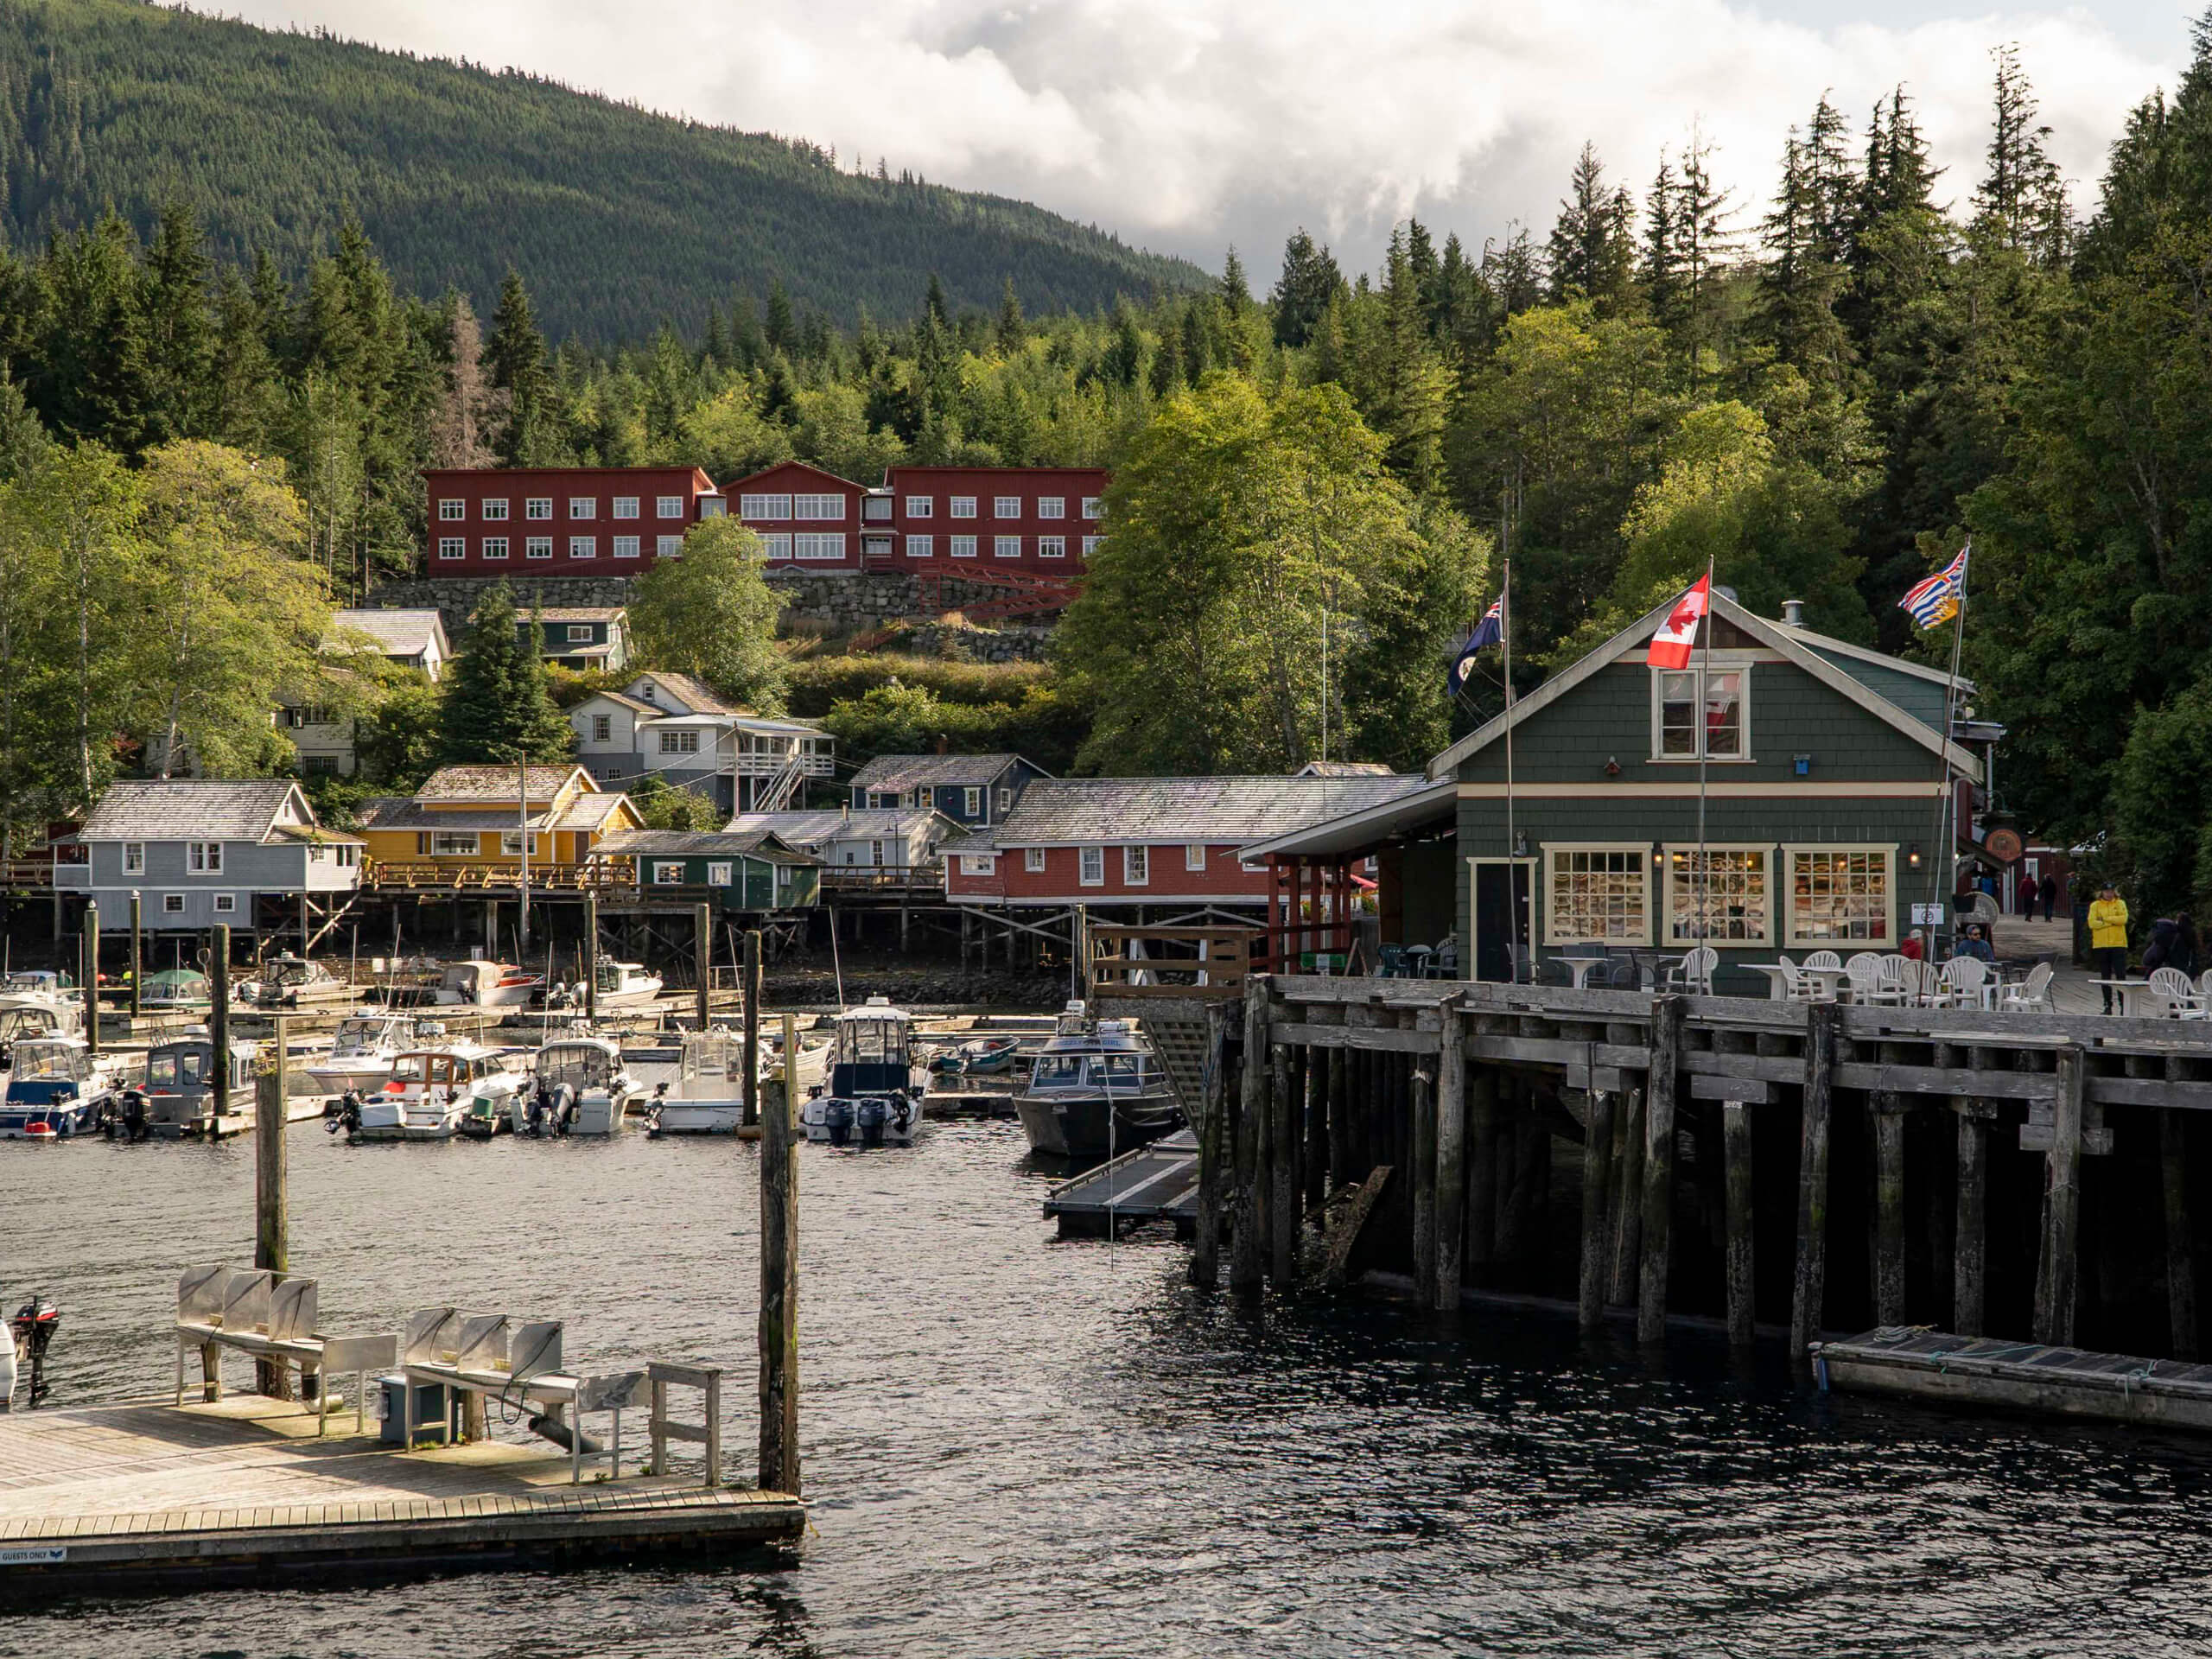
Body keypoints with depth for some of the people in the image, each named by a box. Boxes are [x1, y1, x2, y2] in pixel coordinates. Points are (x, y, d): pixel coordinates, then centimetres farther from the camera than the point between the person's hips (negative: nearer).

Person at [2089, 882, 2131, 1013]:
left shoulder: (2120, 903, 7)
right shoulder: (2095, 906, 7)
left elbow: (2123, 919, -9)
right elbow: (2092, 923, -7)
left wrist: (2105, 919, -9)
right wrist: (2113, 921, -8)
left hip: (2118, 944, -1)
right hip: (2101, 946, 1)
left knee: (2121, 976, -6)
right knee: (2105, 977, 5)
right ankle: (2108, 1005, 10)